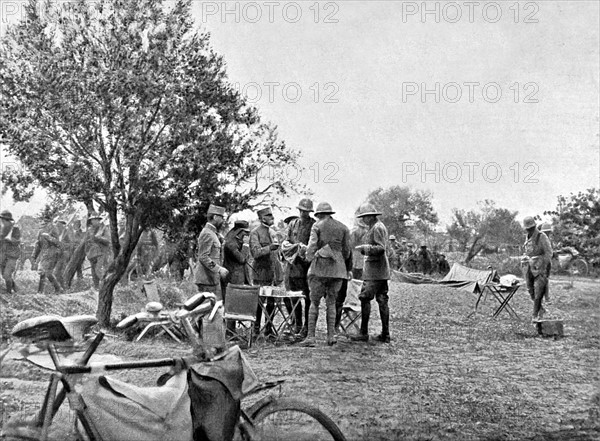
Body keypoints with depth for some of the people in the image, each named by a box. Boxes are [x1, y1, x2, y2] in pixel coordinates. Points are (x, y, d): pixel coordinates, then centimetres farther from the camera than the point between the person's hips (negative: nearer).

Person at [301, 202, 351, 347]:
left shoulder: (317, 226, 0)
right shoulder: (343, 228, 9)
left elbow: (311, 247, -6)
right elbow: (346, 250, 9)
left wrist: (309, 260, 7)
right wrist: (348, 269, 17)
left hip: (319, 268, -3)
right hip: (337, 270, 3)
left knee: (314, 302, 2)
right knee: (331, 303, 11)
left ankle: (311, 336, -2)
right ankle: (330, 336, 6)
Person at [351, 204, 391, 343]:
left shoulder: (377, 227, -13)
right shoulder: (379, 226, 19)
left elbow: (381, 248, -21)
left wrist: (365, 248, -17)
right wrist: (364, 249, 19)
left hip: (374, 270, -10)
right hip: (382, 270, 10)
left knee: (365, 298, -8)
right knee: (382, 301, 8)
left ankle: (364, 333, -7)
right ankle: (385, 334, 9)